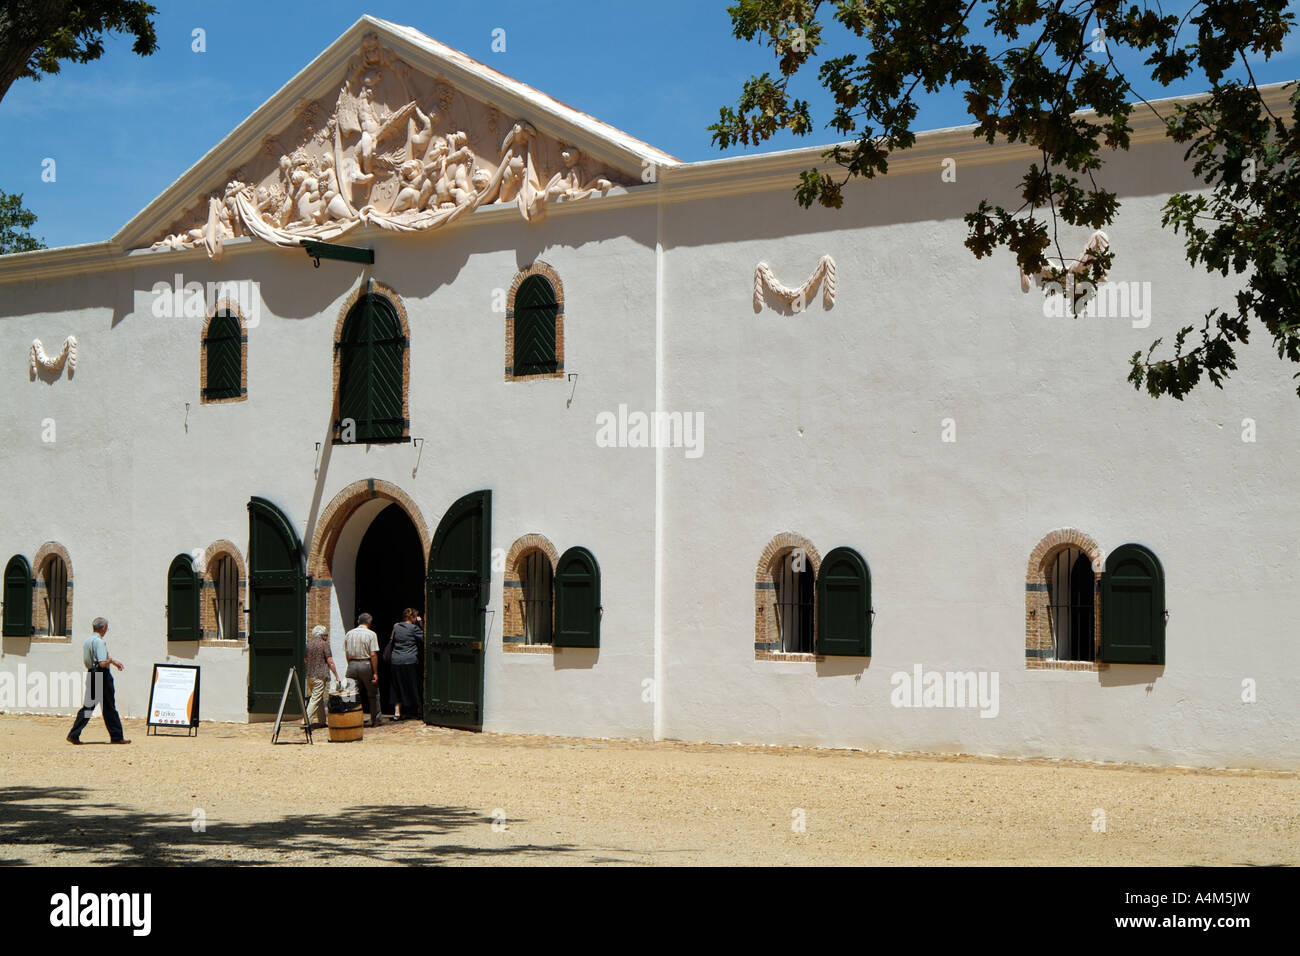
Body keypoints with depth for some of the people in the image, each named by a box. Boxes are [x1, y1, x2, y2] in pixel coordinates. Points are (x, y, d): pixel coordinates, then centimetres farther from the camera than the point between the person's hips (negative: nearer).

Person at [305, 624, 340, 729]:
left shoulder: (308, 644, 11)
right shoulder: (324, 644, -8)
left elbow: (306, 660, 17)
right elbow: (330, 661, -11)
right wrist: (336, 675, -5)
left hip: (309, 676, 7)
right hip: (320, 676, -7)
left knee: (320, 699, 17)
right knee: (316, 699, -7)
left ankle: (322, 721, 23)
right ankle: (306, 721, -15)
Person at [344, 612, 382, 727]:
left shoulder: (348, 634, 7)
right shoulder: (371, 634, -8)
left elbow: (346, 653, 8)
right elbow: (373, 655, -13)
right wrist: (375, 673, -10)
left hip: (352, 665, 4)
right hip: (366, 665, -4)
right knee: (373, 694, 10)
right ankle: (375, 720, 15)